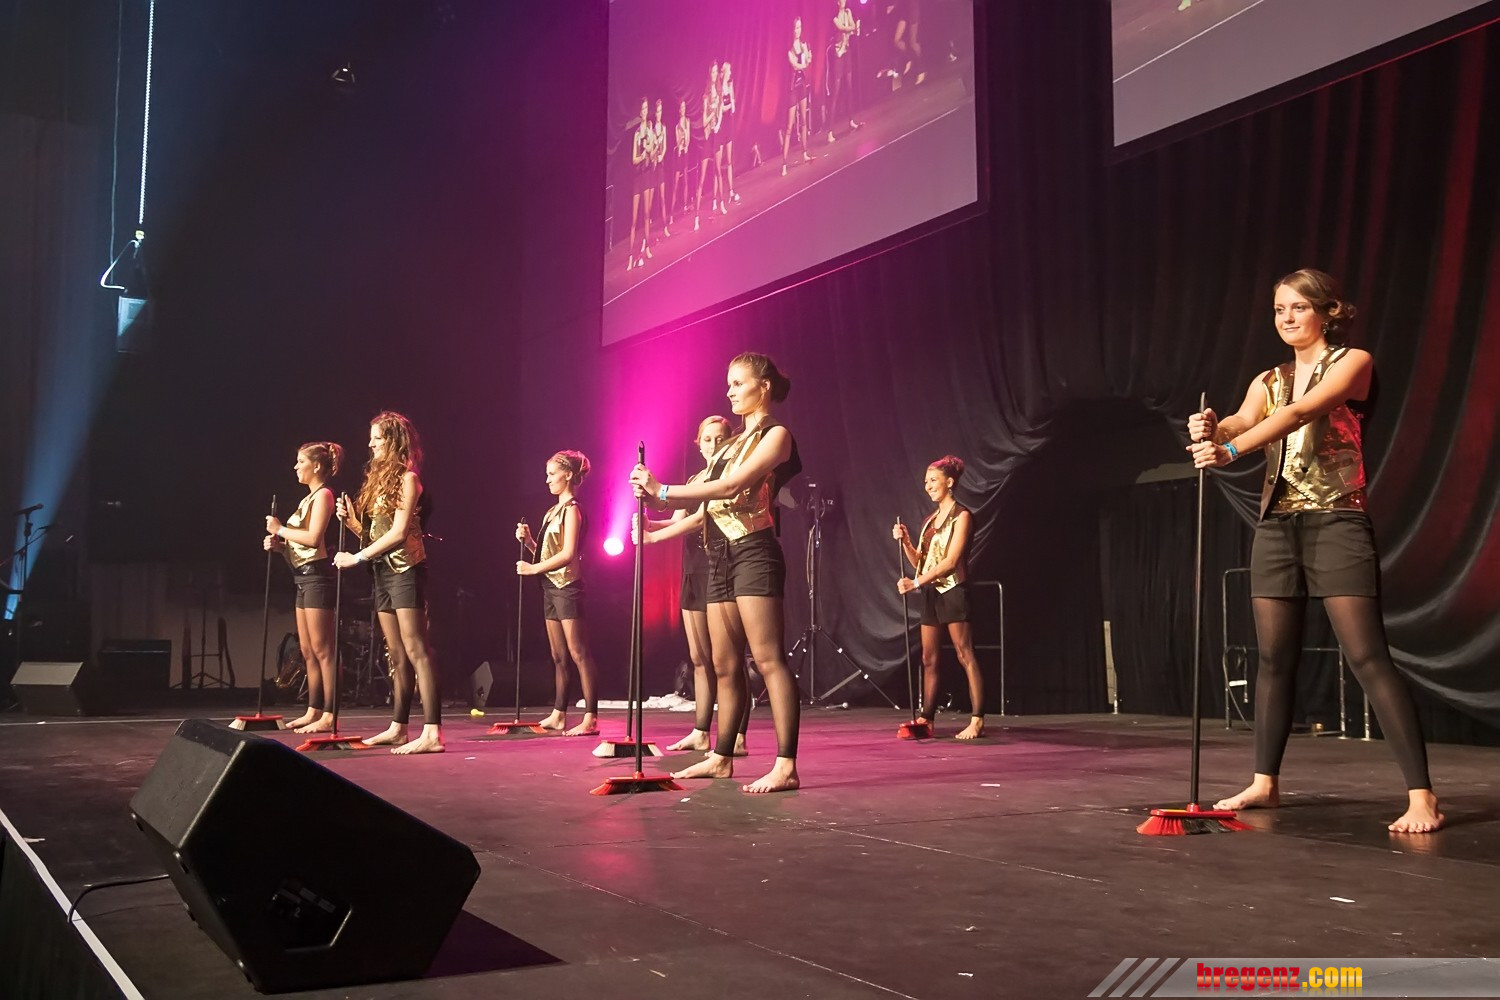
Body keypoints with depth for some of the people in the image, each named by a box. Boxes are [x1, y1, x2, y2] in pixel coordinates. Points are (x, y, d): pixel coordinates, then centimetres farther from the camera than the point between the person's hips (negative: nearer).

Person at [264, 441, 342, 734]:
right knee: (308, 652, 11)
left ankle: (328, 716, -9)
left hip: (317, 575, -10)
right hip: (303, 577, 10)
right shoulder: (308, 498, 20)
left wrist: (281, 529, -9)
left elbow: (313, 538, -20)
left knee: (322, 650, -10)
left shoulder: (323, 495, -8)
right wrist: (278, 544, 2)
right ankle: (313, 711, 16)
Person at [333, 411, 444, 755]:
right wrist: (350, 519, -3)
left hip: (405, 569, -9)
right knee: (397, 655, 11)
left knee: (416, 651, -14)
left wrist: (357, 558, -16)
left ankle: (432, 733, -18)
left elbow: (399, 533, -17)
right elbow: (373, 532, 14)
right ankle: (398, 728, 17)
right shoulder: (377, 478, 16)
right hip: (383, 571, 9)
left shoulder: (406, 478, -8)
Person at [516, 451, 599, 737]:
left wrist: (533, 569, -15)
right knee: (558, 656, 11)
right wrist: (528, 540, 1)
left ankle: (591, 718, -12)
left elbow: (568, 553, -17)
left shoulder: (571, 509, -8)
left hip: (567, 586, -9)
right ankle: (559, 715, 15)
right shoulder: (552, 512, 18)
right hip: (550, 586, 9)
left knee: (578, 653, -10)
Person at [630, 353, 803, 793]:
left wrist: (664, 490, -14)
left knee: (768, 659, -13)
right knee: (726, 666, 10)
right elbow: (704, 495, 14)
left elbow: (732, 486, -15)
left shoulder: (775, 435, -2)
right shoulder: (733, 443, 22)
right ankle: (721, 757, 17)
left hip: (753, 551, -8)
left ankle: (786, 767, -16)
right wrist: (655, 497, -4)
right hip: (720, 556, 8)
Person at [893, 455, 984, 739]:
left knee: (965, 655, -10)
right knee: (929, 659, 8)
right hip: (931, 592, 8)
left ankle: (977, 721, -12)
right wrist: (905, 541, -2)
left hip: (953, 591, -8)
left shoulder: (961, 516, -6)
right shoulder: (931, 519, 17)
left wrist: (916, 582, -21)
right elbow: (919, 561, 16)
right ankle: (926, 719, 12)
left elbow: (951, 560, -16)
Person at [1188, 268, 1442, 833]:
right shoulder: (1268, 381, 16)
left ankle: (1421, 796, -11)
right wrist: (1213, 430, -31)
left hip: (1336, 522, -6)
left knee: (1367, 658, -12)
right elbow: (1244, 421, -6)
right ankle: (1265, 782, 16)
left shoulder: (1352, 362, -1)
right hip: (1277, 524, 6)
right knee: (1274, 656, 7)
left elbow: (1299, 414, -19)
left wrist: (1231, 451, -33)